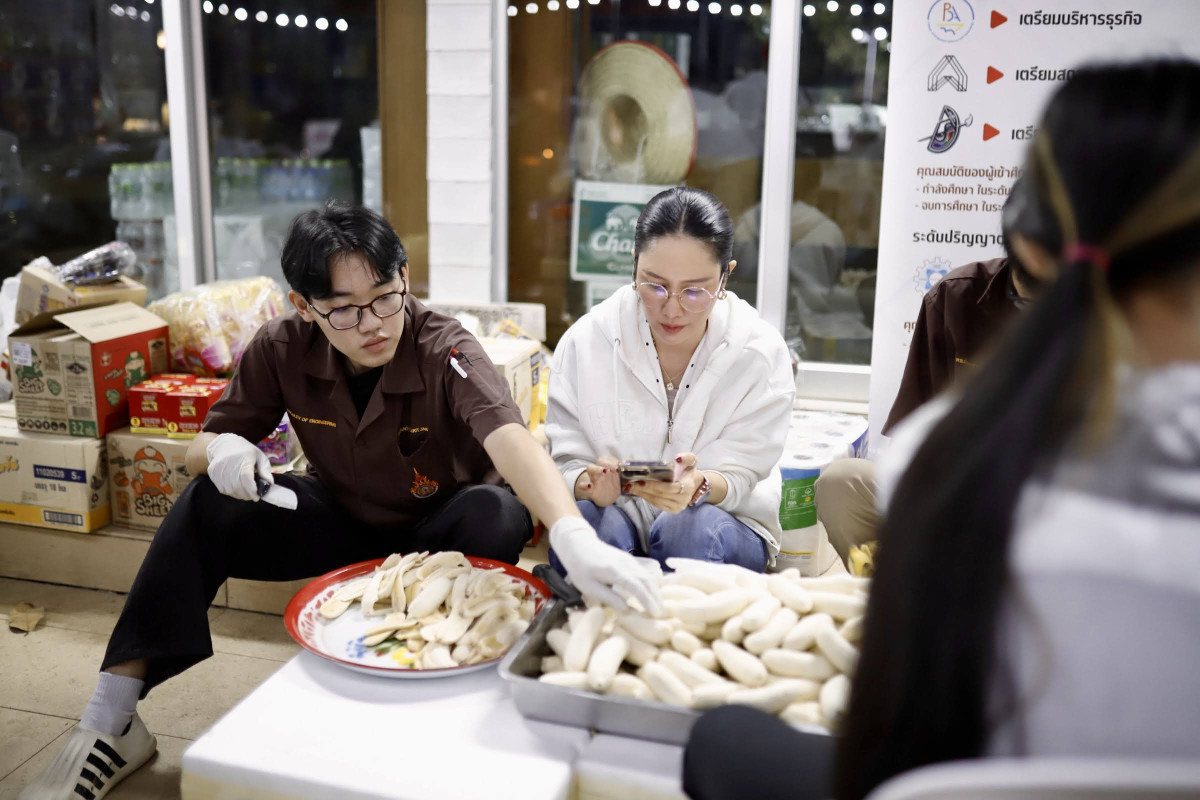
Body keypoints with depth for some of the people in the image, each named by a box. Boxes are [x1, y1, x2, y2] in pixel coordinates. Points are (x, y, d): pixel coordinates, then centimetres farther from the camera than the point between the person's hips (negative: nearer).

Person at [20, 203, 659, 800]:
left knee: (497, 516, -35)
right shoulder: (283, 348, -15)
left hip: (437, 528, -3)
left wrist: (574, 536, -65)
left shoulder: (445, 350, -28)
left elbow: (512, 442, -46)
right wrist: (222, 452, -31)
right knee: (206, 508, -18)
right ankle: (110, 724, -7)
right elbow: (201, 448, -4)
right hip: (342, 521, 3)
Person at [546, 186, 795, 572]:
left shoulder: (760, 353, -11)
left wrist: (698, 486, -37)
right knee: (588, 523, -34)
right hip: (615, 513, 0)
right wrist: (592, 485, -34)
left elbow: (739, 476, -12)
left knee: (691, 530, -35)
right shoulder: (584, 342, -8)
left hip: (721, 517, 0)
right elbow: (566, 463, -8)